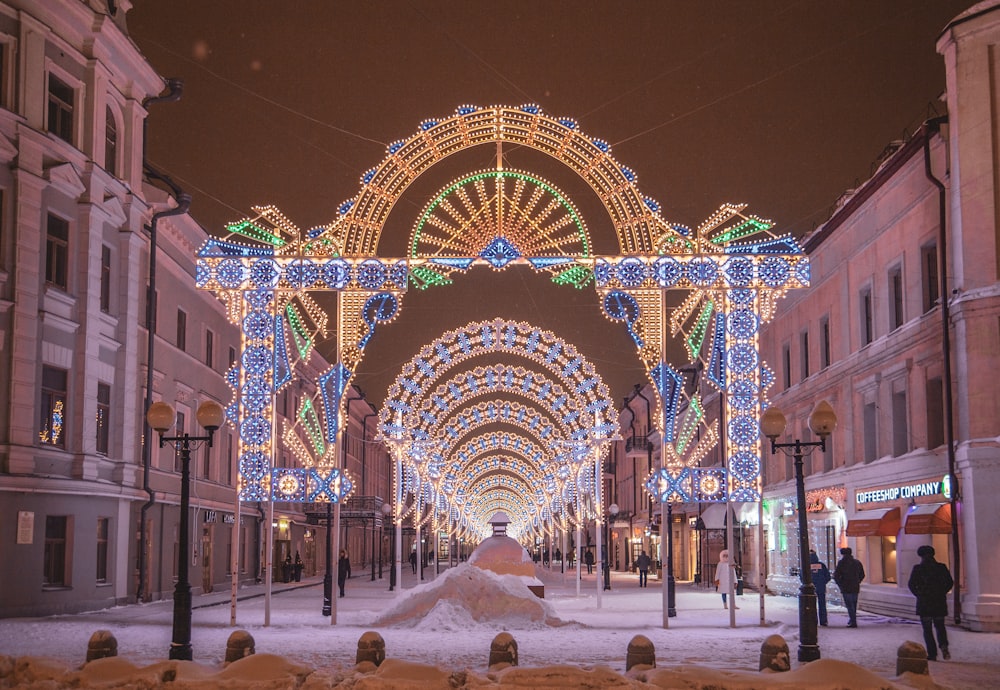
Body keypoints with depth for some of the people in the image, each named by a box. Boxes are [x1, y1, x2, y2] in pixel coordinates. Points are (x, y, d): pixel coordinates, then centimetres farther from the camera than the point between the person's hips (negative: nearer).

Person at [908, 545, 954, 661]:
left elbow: (912, 585, -9)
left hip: (924, 603, -2)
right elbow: (950, 583, 2)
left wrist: (918, 594, 4)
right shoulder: (942, 567, 1)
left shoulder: (917, 569, -7)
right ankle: (943, 645, -7)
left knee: (927, 629, 5)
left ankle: (932, 654, -1)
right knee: (940, 626, 18)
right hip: (940, 603, 3)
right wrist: (941, 593, 10)